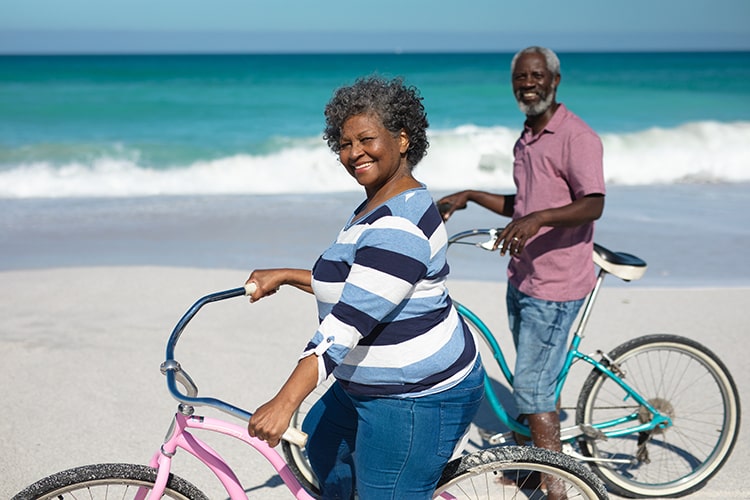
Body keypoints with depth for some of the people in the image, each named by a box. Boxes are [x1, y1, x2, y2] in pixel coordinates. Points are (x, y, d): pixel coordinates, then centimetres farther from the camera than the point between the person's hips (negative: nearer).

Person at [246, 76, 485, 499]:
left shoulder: (399, 225, -26)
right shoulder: (379, 204, 9)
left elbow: (349, 321, -33)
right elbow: (350, 286, 21)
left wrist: (285, 402, -36)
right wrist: (285, 276, 16)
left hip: (417, 401, -11)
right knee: (319, 438, 28)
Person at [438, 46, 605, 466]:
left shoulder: (577, 136, -14)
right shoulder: (526, 140, 14)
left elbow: (593, 205, -25)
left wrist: (538, 219, -39)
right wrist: (471, 196, 13)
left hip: (555, 286, -9)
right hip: (522, 279, 9)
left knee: (532, 388, -8)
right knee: (538, 384, 19)